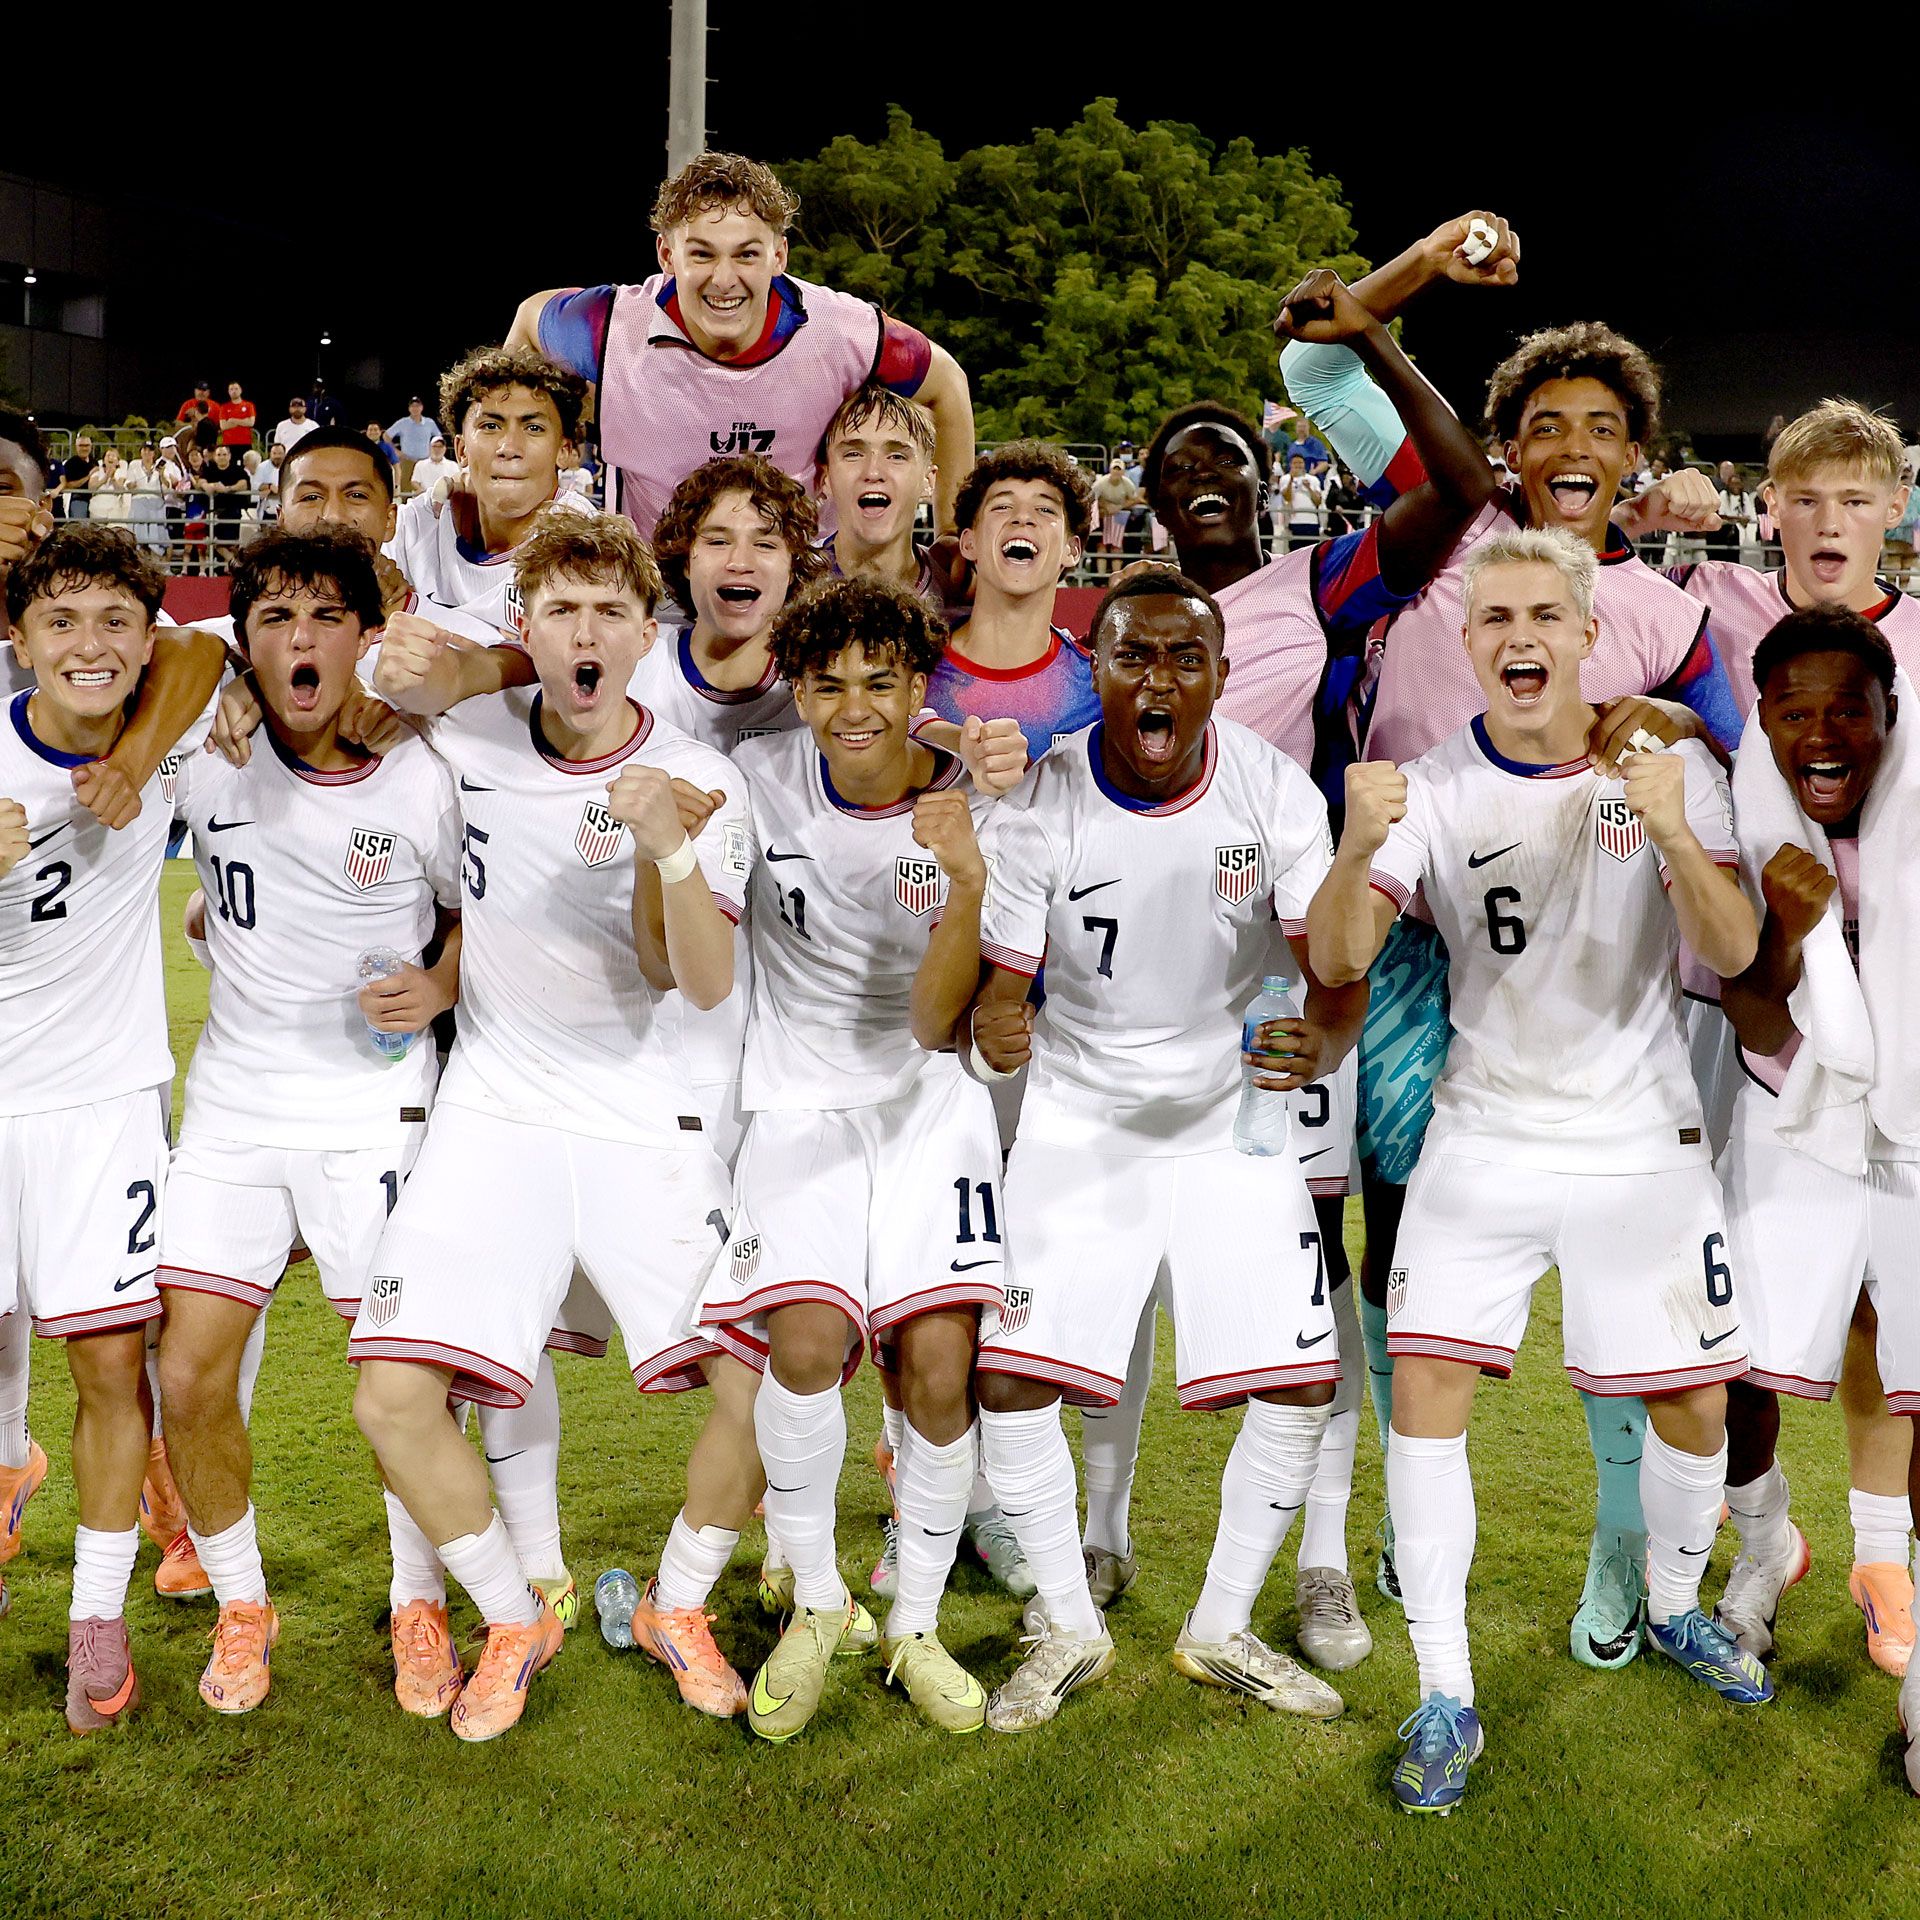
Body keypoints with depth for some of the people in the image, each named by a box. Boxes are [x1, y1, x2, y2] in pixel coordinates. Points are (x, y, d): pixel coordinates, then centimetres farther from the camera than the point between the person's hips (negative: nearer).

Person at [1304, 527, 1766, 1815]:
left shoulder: (1674, 767, -5)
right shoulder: (1434, 785, -5)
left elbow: (1735, 954, -15)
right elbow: (1338, 959, -16)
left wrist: (1674, 838, -33)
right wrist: (1358, 849, -36)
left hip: (1643, 1143, 1)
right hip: (1483, 1139, 0)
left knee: (1695, 1408, 7)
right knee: (1425, 1392, -11)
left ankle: (1674, 1609, 37)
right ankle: (1446, 1697, 2)